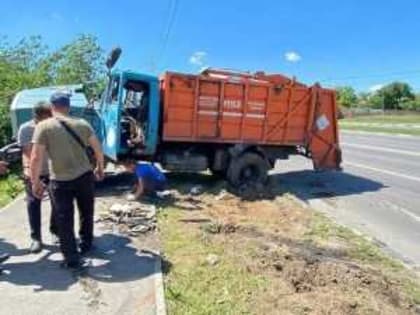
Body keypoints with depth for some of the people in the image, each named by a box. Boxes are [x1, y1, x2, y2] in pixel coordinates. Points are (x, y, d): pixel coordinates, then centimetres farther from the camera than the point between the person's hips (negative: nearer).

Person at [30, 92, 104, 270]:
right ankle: (86, 245, 38)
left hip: (60, 181, -3)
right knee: (86, 213, 22)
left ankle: (72, 260, 15)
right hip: (85, 176, 3)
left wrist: (35, 182, -1)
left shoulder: (43, 127, -7)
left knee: (65, 221, 9)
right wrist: (100, 168, 19)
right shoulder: (82, 124, 2)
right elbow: (98, 149, 5)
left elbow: (36, 158, -11)